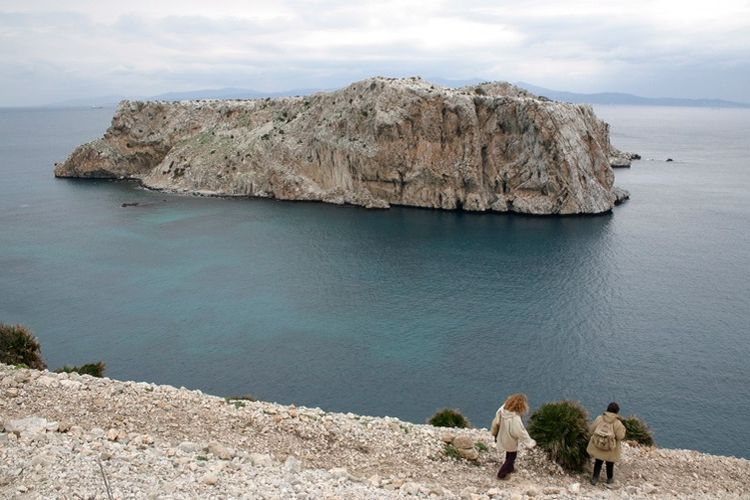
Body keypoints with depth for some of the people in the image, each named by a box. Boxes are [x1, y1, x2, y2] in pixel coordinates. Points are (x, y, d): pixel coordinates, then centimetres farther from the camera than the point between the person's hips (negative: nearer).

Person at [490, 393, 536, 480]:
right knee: (512, 456, 23)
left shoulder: (503, 409, -24)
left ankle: (510, 468, 58)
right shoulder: (515, 420, -43)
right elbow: (522, 433, -28)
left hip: (502, 438, 6)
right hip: (510, 441, -6)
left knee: (509, 454, 33)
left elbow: (496, 422, -6)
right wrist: (531, 443, -11)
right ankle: (501, 474, 40)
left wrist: (495, 433, 14)